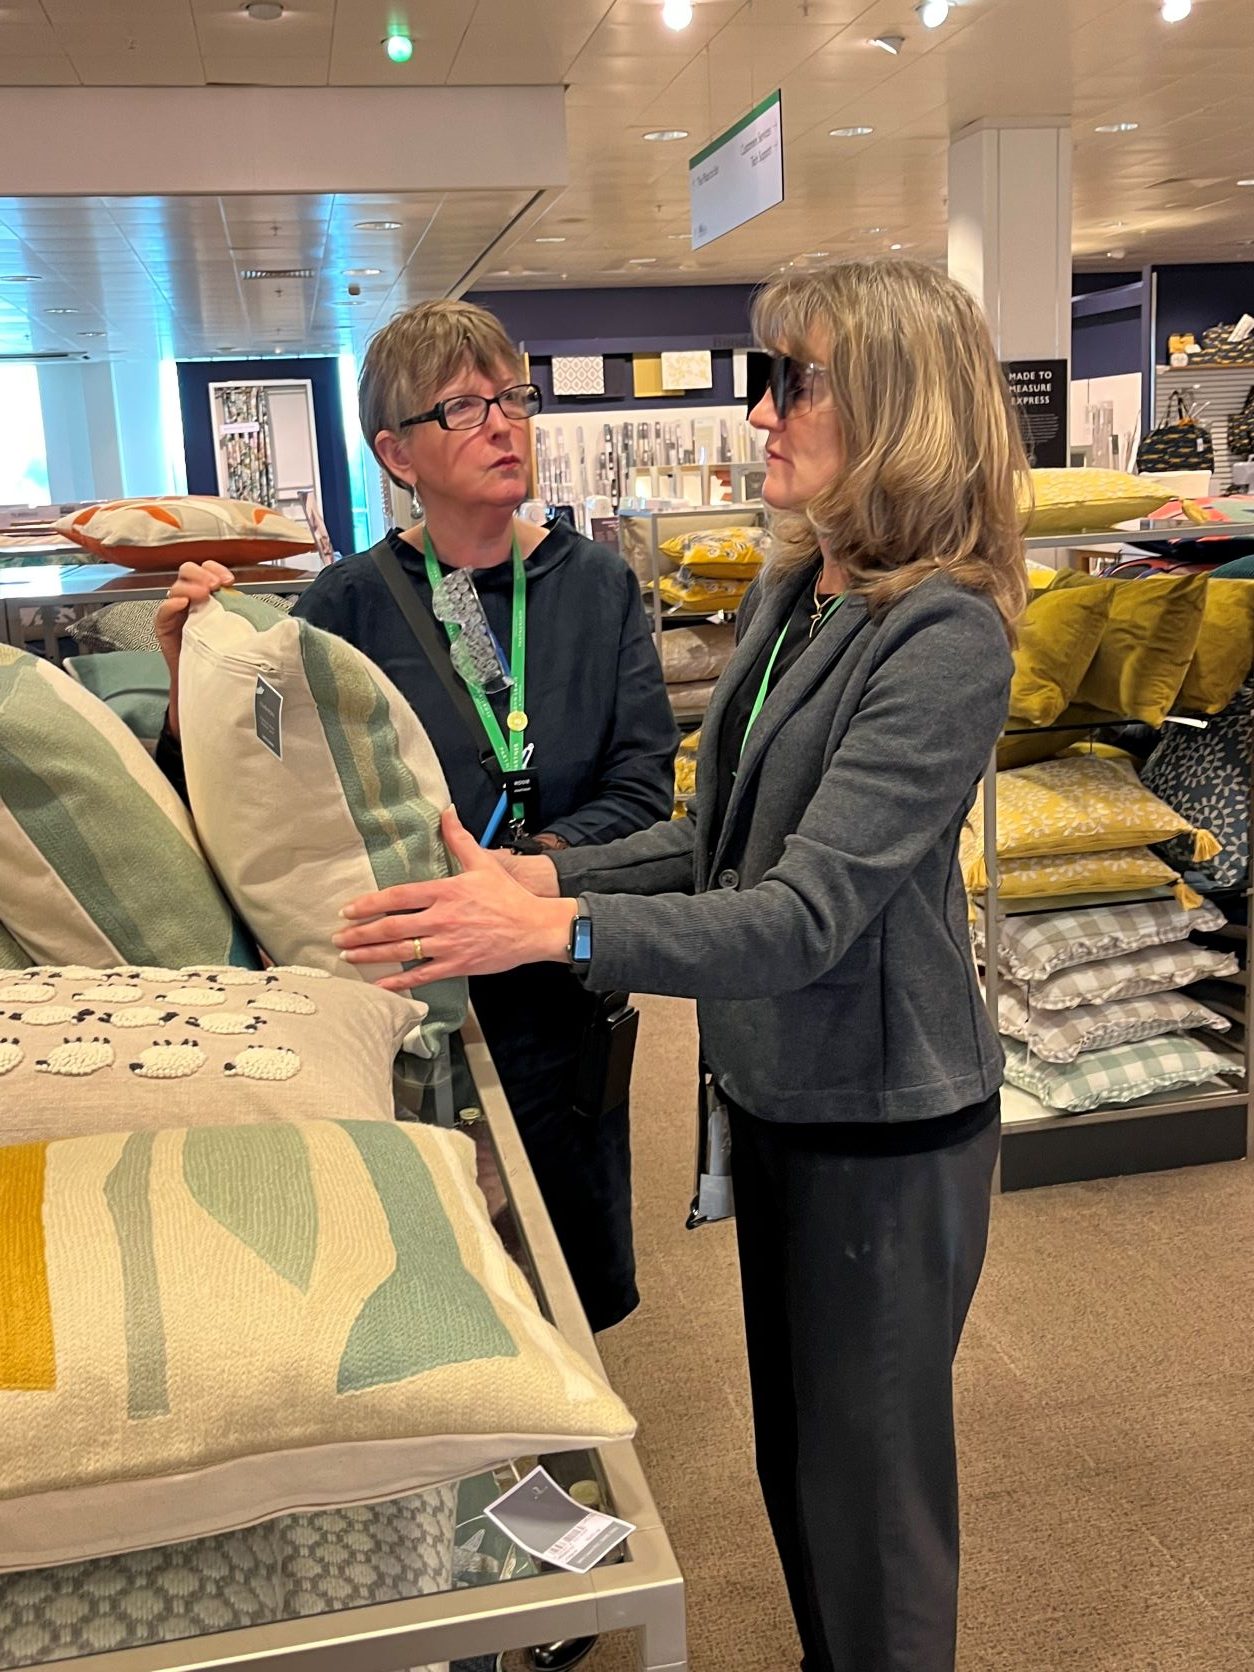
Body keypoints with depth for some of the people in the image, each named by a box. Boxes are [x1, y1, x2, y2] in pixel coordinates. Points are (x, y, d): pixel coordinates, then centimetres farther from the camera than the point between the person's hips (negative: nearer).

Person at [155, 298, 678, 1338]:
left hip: (555, 991, 2)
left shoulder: (596, 586, 0)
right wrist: (194, 684, -21)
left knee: (578, 1283, 16)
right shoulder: (348, 606, -5)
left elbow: (645, 780, -8)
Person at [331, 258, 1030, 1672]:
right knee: (792, 1445, 24)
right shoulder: (788, 599, 4)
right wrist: (556, 872, -4)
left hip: (882, 1122, -8)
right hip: (776, 1088, 8)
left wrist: (555, 930, -37)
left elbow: (809, 910, -28)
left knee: (867, 1471, 11)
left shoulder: (942, 640, -22)